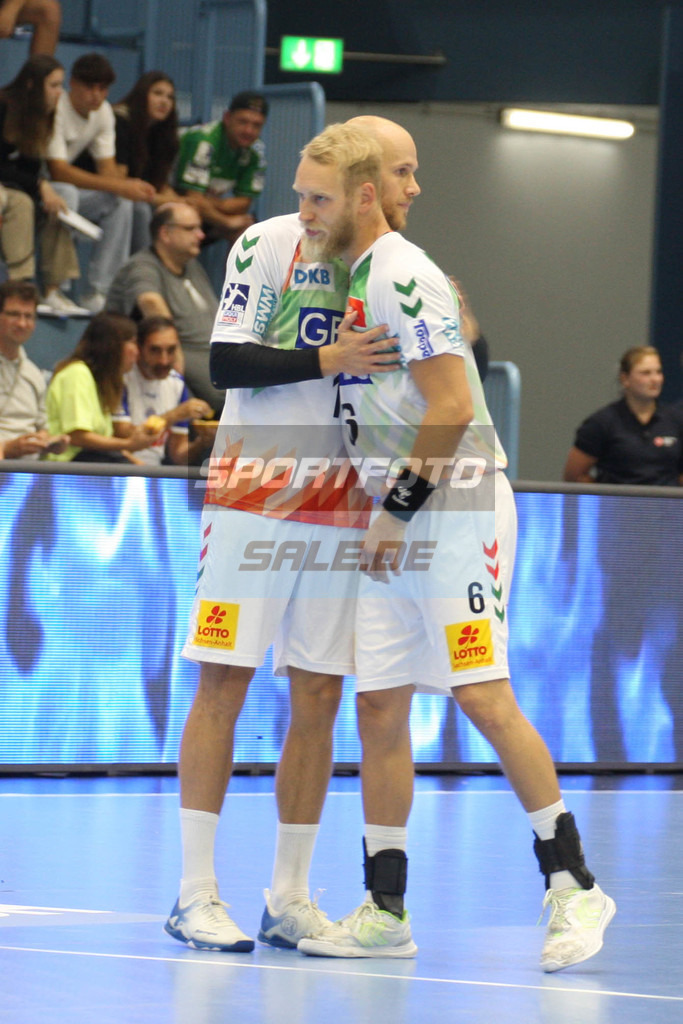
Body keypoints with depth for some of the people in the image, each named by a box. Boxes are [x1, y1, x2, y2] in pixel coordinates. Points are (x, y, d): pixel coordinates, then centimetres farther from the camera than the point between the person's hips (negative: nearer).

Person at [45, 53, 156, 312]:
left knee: (120, 203, -13)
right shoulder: (56, 109, -24)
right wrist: (117, 186, -34)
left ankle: (99, 291, -13)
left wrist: (131, 186, -25)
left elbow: (108, 169, 0)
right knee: (67, 194, -38)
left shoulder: (103, 111, 1)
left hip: (66, 189, 8)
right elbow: (58, 171, -30)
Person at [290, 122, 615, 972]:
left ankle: (573, 886, -4)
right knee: (378, 706, 5)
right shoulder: (361, 275, 16)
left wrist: (398, 509, -16)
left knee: (484, 698, -11)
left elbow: (453, 406, -19)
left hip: (455, 510, -9)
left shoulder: (401, 276, -13)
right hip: (399, 521, 9)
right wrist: (383, 514, 17)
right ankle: (385, 909, 9)